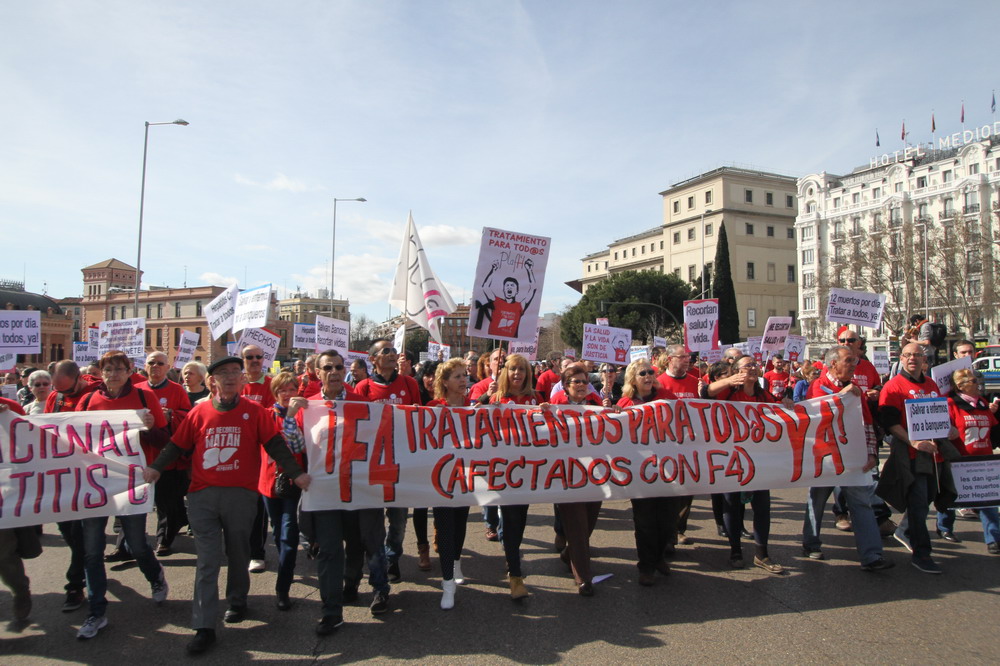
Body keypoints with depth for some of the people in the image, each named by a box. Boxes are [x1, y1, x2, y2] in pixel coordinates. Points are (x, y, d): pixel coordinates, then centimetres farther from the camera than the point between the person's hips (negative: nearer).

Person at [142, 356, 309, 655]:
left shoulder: (254, 411, -2)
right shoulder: (199, 411, 4)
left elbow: (275, 444, -5)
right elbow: (177, 445, 10)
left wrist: (296, 473, -12)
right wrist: (155, 467, -3)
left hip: (241, 495, -1)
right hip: (203, 495, 1)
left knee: (238, 553, 15)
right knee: (207, 561, 1)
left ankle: (237, 602, 38)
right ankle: (204, 626, 7)